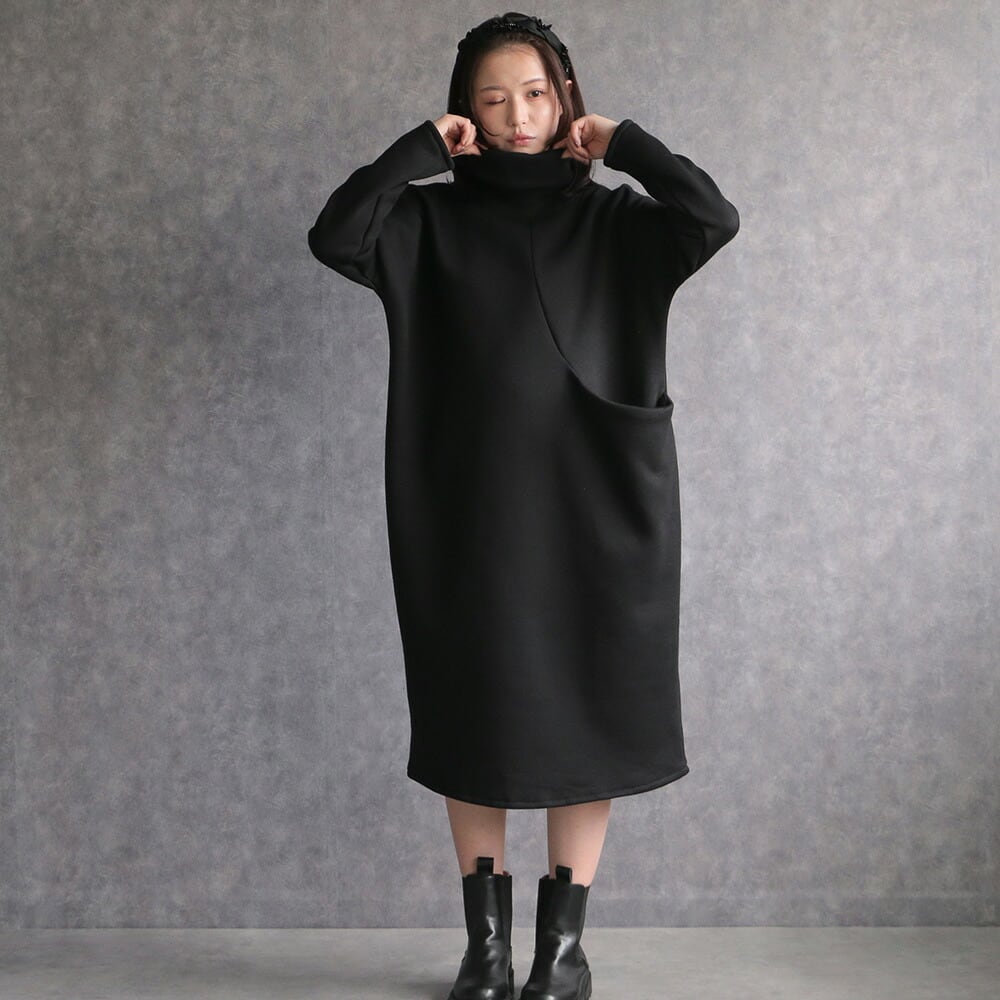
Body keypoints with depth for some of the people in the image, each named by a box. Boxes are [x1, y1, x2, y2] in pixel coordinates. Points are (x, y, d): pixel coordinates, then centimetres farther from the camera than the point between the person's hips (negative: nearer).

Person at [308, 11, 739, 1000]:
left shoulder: (614, 221, 8)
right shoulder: (431, 222, 7)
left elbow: (714, 217, -10)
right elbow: (333, 237, -11)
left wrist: (623, 142, -3)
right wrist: (421, 147, -6)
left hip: (592, 509, 0)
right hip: (470, 509, 0)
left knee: (584, 711, 4)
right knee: (474, 716, 5)